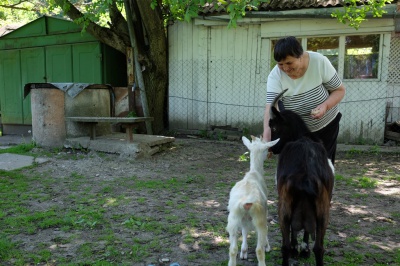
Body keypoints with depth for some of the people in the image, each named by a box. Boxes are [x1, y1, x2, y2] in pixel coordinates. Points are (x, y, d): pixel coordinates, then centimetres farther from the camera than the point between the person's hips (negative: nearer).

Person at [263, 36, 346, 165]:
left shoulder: (319, 62, -21)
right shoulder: (275, 76, -22)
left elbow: (339, 90, -10)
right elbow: (271, 108, -32)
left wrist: (325, 106, -30)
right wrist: (266, 138, -47)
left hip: (326, 126, 0)